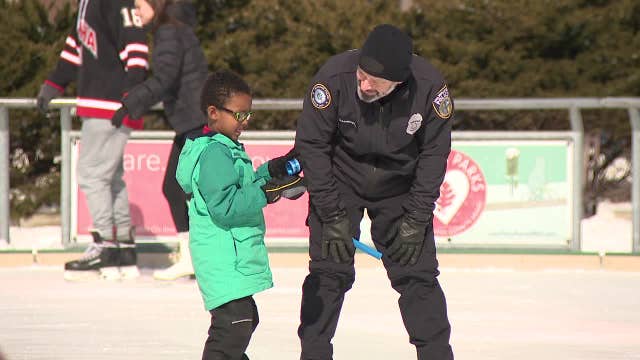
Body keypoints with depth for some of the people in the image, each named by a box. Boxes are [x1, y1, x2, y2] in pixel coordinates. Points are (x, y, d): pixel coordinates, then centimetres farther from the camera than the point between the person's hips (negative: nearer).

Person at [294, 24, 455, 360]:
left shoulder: (430, 86, -24)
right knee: (328, 273, -7)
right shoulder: (334, 78, -29)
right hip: (339, 184, -1)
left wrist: (415, 221, -12)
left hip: (400, 188, 1)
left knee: (417, 274, -1)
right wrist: (333, 218, -18)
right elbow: (312, 146, -18)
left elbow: (434, 154, -11)